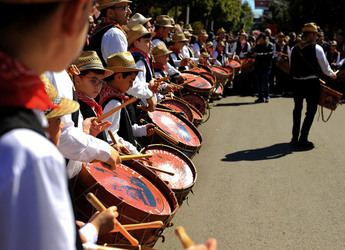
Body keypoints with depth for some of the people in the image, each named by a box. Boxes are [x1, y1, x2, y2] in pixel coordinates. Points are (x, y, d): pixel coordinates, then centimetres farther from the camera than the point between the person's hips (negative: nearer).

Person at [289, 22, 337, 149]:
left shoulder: (294, 49, 5)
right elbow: (325, 67, -4)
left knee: (297, 109, 18)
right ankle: (303, 140, 1)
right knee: (311, 111, 4)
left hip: (297, 82, 5)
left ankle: (295, 138, 24)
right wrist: (332, 74, 16)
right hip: (311, 83, -5)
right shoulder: (316, 48, -10)